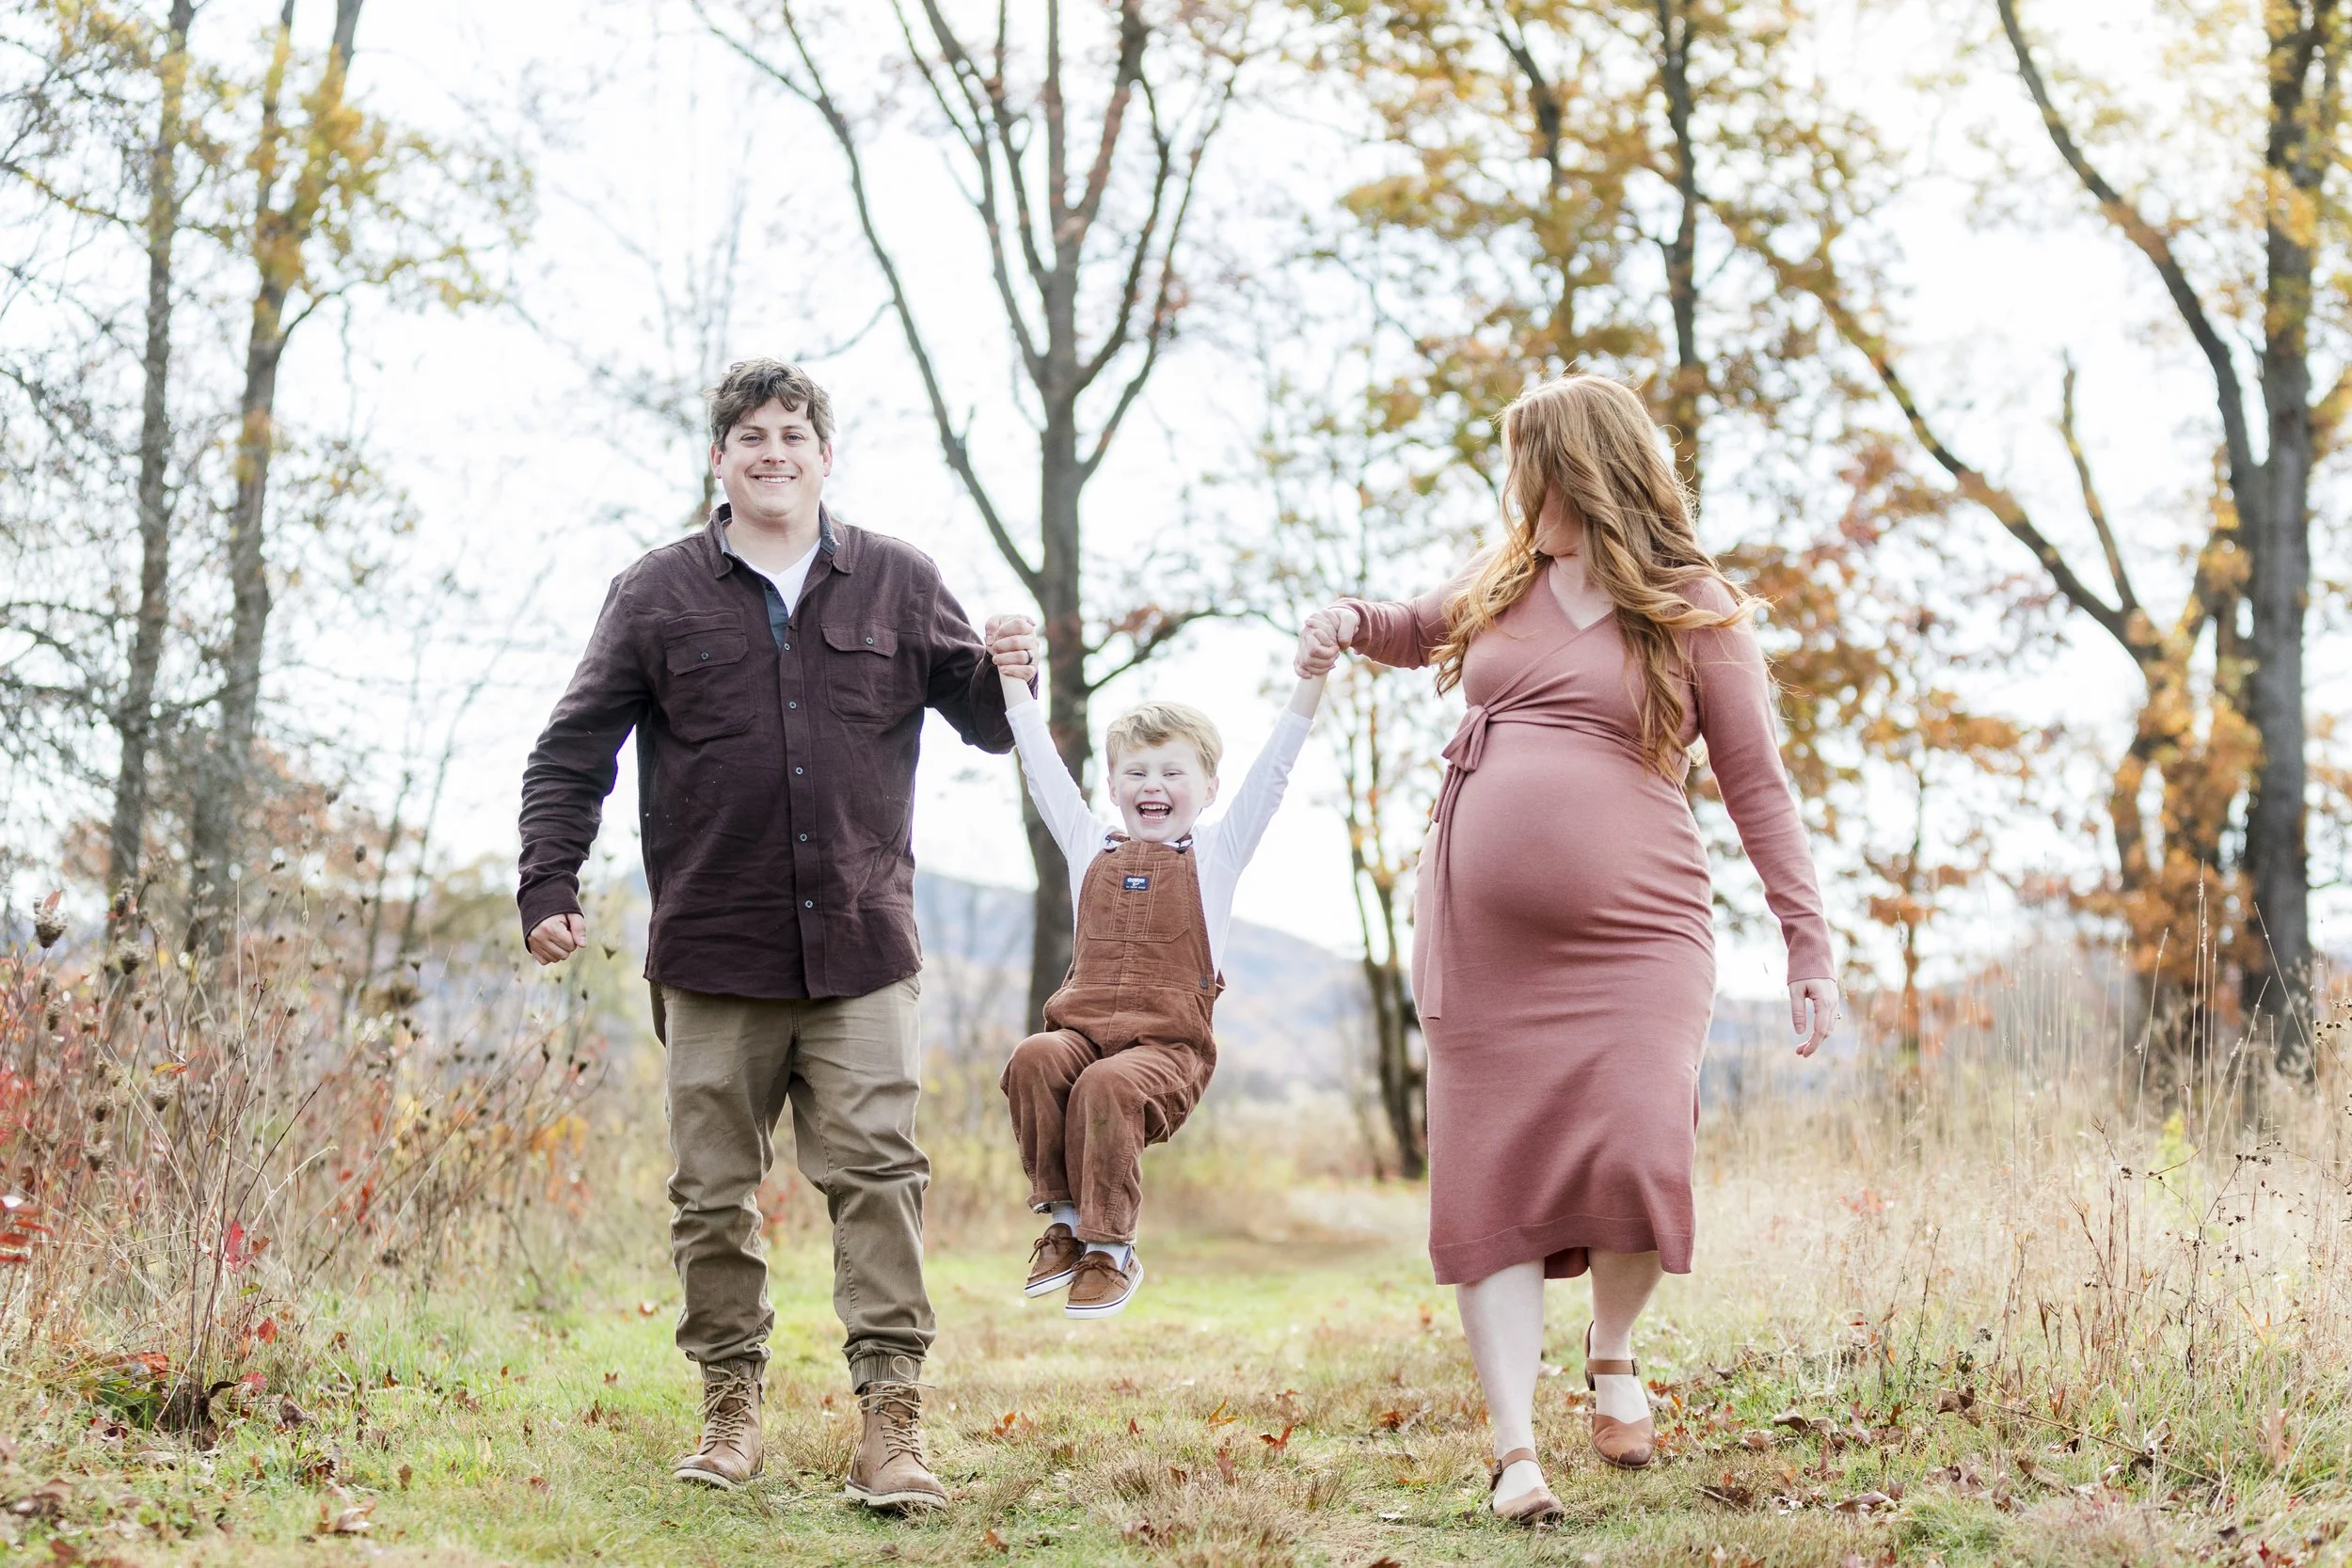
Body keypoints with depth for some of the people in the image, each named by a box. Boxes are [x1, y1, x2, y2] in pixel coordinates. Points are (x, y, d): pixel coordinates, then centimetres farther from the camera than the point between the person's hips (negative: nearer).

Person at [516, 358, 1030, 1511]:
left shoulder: (897, 583, 9)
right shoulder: (659, 594, 7)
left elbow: (987, 721, 13)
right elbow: (572, 753, 9)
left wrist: (1012, 673, -10)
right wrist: (549, 883, -1)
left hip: (860, 951, 0)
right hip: (713, 954, 0)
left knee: (877, 1174, -8)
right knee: (713, 1192, 5)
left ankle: (891, 1420, -6)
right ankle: (731, 1406, 19)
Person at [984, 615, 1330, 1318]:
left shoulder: (1214, 852, 13)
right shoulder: (1091, 847, 20)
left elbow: (1271, 775, 5)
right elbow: (1044, 771, 17)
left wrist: (1309, 685, -5)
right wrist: (1013, 680, 9)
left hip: (1167, 1042, -3)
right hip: (1083, 1025, 3)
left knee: (1108, 1085, -33)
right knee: (1034, 1060, -29)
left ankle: (1110, 1250, -18)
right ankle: (1064, 1221, -15)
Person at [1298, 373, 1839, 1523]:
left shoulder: (1693, 608, 1)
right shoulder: (1504, 579, 14)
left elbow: (1758, 785, 1)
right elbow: (1421, 629, 36)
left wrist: (1808, 942, -5)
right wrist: (1349, 623, 13)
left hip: (1629, 934, -4)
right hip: (1476, 934, 4)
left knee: (1634, 1159, -17)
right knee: (1492, 1176, -1)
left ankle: (1613, 1354, 14)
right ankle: (1514, 1448, 3)